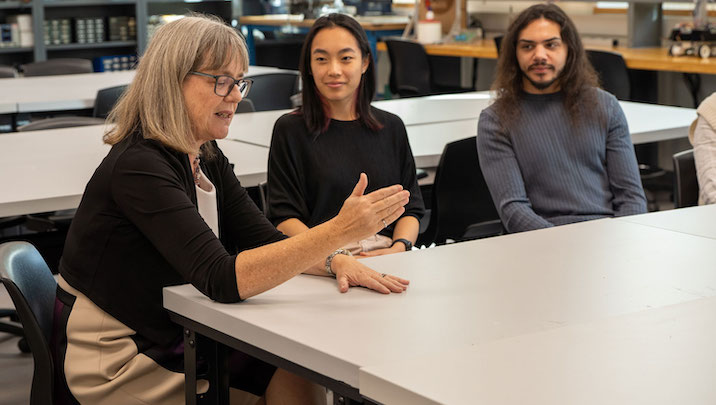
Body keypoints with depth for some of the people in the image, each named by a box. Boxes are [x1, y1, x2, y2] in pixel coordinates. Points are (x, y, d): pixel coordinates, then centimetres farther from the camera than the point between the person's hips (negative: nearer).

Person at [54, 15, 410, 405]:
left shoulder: (206, 157, 5)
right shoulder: (139, 167, -24)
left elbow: (262, 240, 5)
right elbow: (222, 279, -32)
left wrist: (337, 262, -15)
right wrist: (338, 231, -38)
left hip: (175, 339, 8)